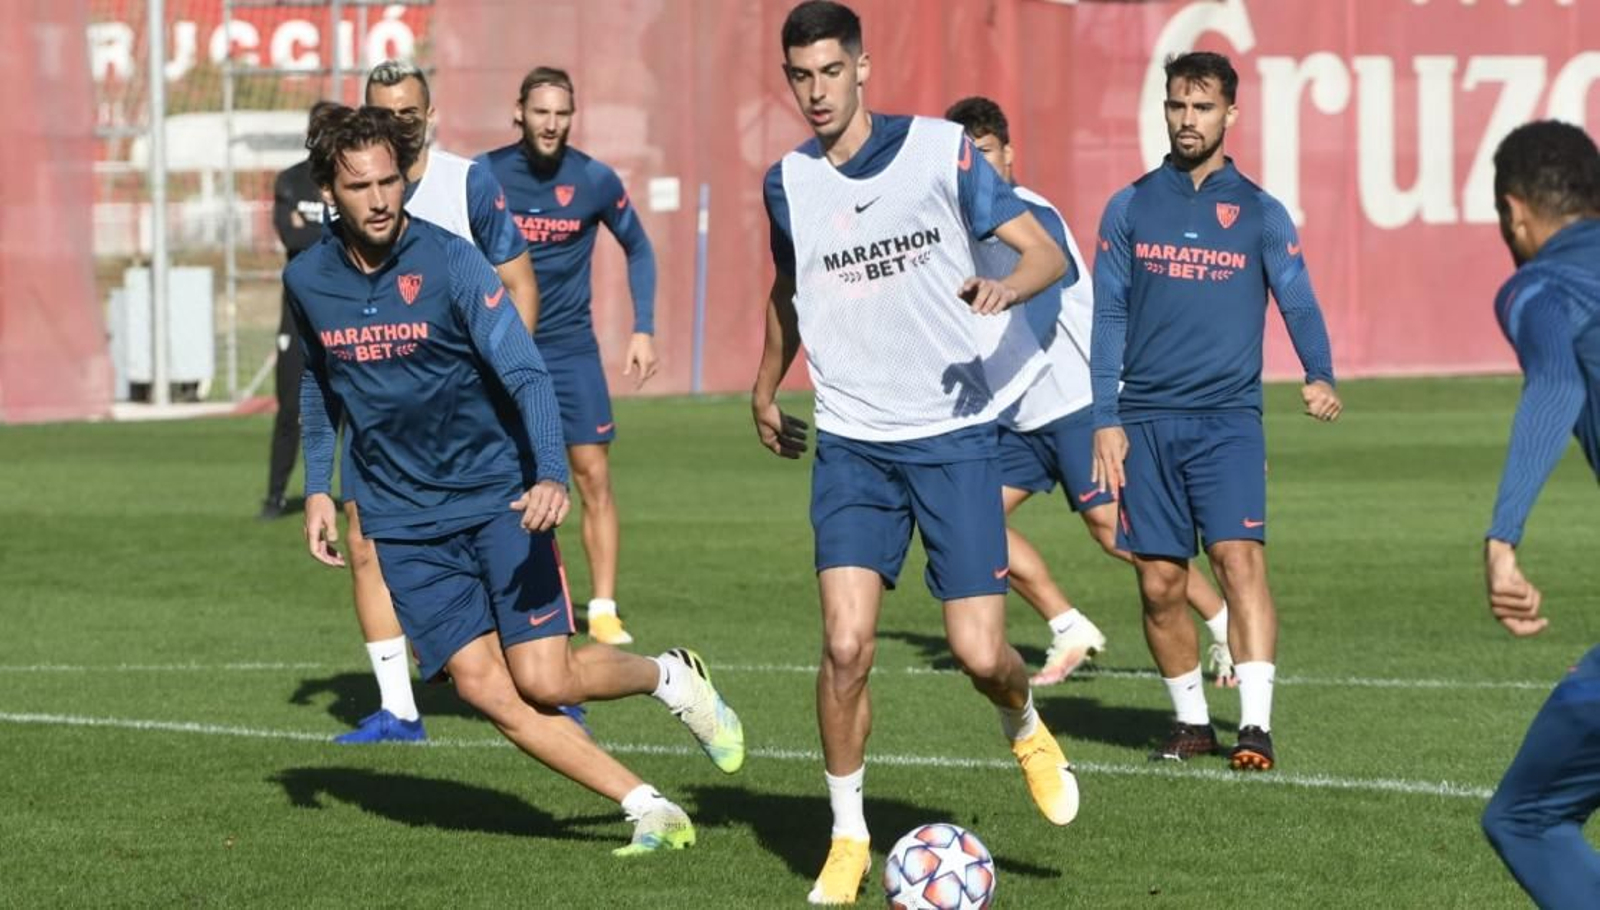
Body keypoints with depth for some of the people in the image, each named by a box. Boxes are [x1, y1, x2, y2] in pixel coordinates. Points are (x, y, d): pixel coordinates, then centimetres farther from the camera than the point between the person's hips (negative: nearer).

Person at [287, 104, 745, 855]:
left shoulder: (451, 263, -15)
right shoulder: (308, 281, -1)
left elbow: (525, 374, -21)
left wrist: (550, 475, -36)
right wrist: (317, 488, 11)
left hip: (498, 495, -4)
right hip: (404, 521, 4)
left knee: (544, 680, -11)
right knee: (483, 687, -10)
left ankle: (670, 677, 21)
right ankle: (647, 807, -1)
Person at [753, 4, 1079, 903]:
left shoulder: (940, 149, -5)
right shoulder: (789, 182, 5)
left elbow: (1047, 253, -4)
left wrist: (1006, 286, -26)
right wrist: (765, 391, 31)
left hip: (954, 434, -2)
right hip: (851, 447, 2)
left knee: (981, 654, -7)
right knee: (846, 645, -13)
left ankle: (1027, 729, 30)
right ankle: (849, 837, 5)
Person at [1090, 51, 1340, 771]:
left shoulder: (1258, 212, 6)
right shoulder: (1131, 207, 9)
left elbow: (1298, 305, 4)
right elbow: (1108, 319, 9)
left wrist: (1319, 376, -15)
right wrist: (1105, 420, 1)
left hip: (1228, 419, -2)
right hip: (1146, 421, 2)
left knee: (1239, 558, -17)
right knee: (1159, 584, 2)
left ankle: (1255, 726, -20)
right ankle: (1191, 721, 18)